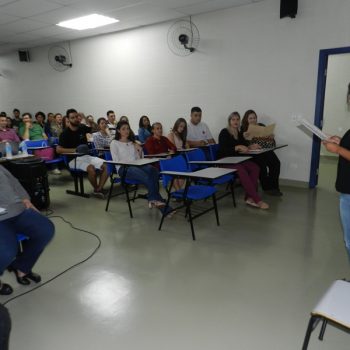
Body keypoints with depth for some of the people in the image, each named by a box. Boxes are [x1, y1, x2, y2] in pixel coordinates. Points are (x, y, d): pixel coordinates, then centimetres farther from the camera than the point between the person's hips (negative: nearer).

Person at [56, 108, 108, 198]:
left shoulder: (82, 127, 7)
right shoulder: (65, 133, -6)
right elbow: (58, 150, -13)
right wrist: (73, 150, -22)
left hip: (86, 156, 6)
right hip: (73, 159, -5)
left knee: (106, 166, -15)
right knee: (91, 168, -33)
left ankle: (99, 189, -15)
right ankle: (96, 189, -8)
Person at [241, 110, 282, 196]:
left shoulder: (261, 126, 17)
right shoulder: (243, 129, 7)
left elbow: (272, 143, 14)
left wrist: (271, 138, -8)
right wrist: (244, 137, -23)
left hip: (266, 150, 4)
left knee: (276, 162, -23)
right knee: (262, 164, -31)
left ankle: (274, 186, -11)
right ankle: (267, 187, -15)